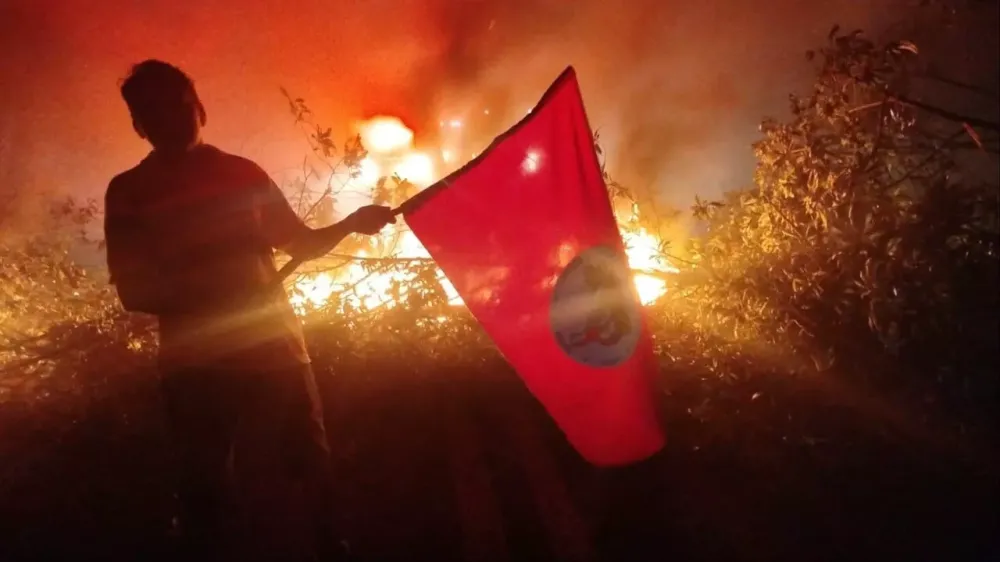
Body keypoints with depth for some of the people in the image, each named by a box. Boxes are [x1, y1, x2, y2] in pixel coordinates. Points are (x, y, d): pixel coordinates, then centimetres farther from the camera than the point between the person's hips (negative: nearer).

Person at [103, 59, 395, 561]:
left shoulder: (243, 173, 11)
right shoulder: (128, 193, 5)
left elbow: (301, 242, 19)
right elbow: (133, 291, -3)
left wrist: (350, 223, 0)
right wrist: (194, 291, -21)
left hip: (273, 344, 2)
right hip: (196, 362, -1)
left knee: (312, 465, 0)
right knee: (203, 486, 1)